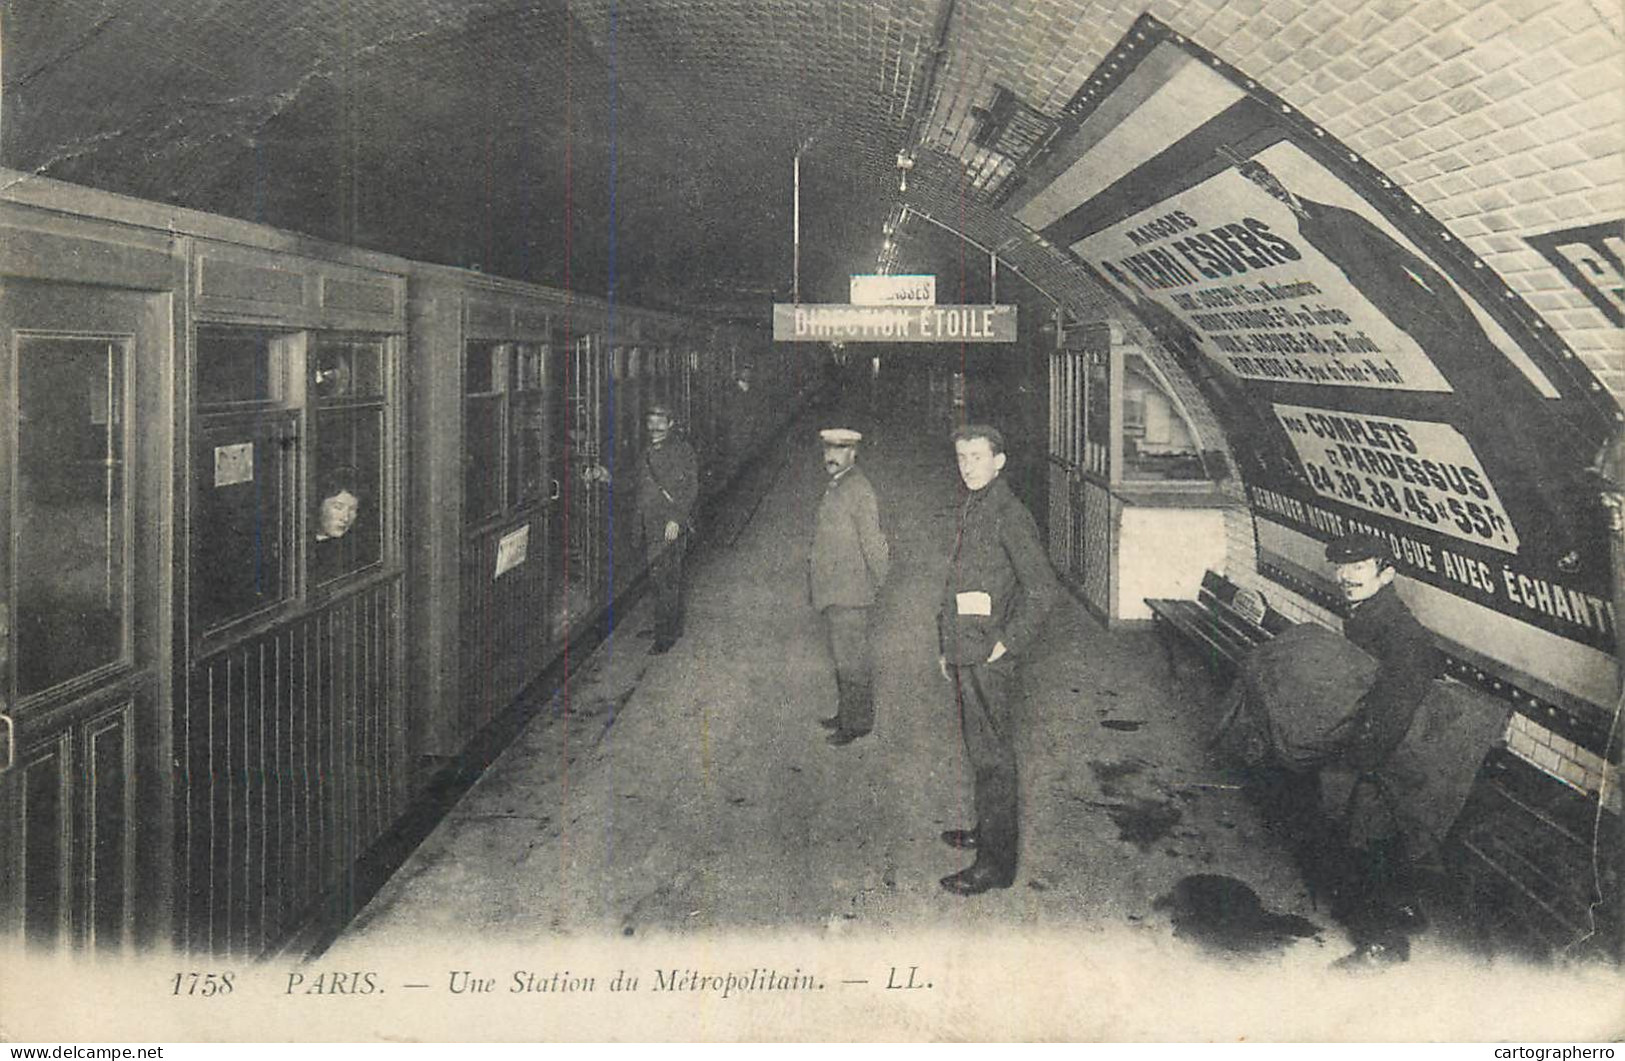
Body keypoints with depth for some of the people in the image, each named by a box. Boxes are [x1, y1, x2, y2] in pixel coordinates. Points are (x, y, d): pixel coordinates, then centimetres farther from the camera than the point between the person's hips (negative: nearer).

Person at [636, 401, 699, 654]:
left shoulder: (682, 451, -4)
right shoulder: (646, 454, 17)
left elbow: (691, 488, -9)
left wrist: (676, 519, -17)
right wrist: (639, 525, 18)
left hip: (673, 525, -7)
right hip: (651, 526, 7)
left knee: (665, 578, -10)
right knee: (669, 578, 13)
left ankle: (665, 635, -7)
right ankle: (674, 627, 22)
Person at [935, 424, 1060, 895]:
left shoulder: (1008, 515, -16)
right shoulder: (970, 509, 13)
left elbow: (1043, 588, -20)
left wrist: (1008, 643, -16)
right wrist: (946, 645, 20)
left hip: (988, 660, -9)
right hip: (963, 654, 9)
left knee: (992, 755, -2)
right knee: (979, 750, 20)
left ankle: (996, 862, 5)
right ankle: (989, 829, 34)